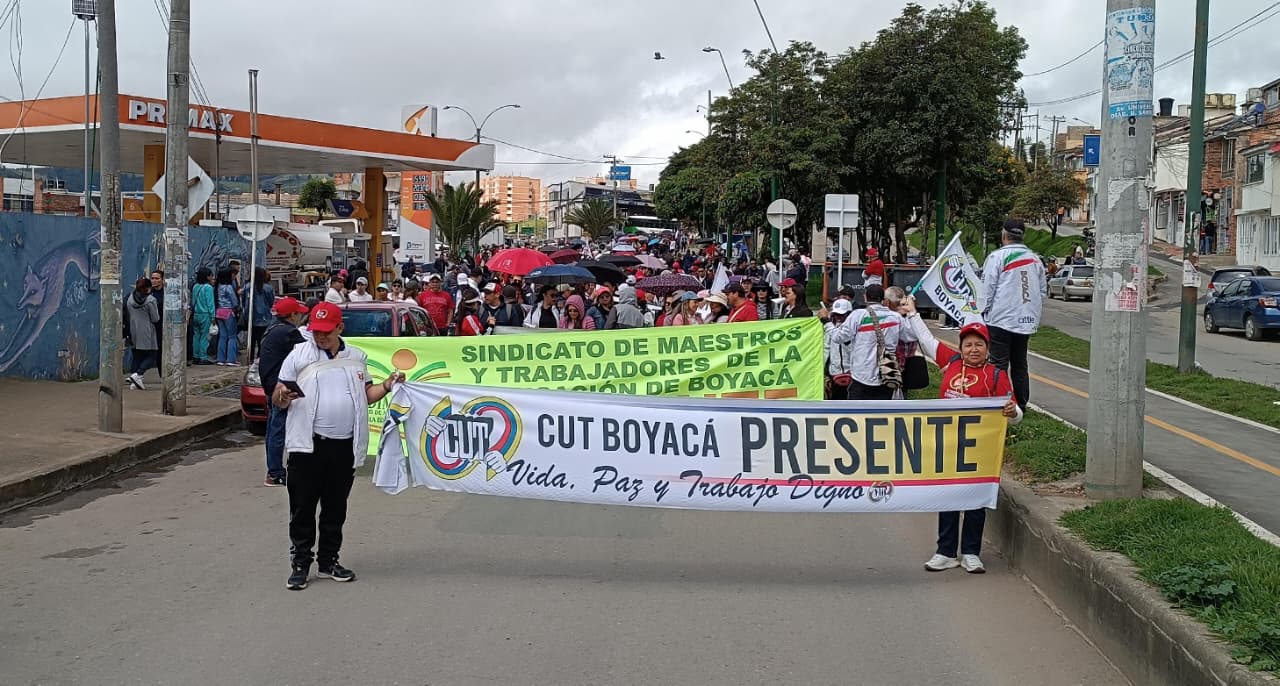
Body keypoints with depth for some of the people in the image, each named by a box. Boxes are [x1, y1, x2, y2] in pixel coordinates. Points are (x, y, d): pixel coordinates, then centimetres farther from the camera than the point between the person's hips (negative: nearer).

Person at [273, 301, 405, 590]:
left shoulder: (356, 357, 12)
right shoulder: (298, 355, 1)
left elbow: (366, 395, 18)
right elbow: (277, 400, 0)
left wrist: (387, 386, 0)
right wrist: (283, 396, -23)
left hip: (345, 446, 3)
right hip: (308, 445, -3)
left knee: (335, 509, 12)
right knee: (303, 509, 1)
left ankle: (328, 561, 24)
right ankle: (300, 564, 11)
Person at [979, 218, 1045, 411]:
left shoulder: (997, 257, -9)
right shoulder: (1035, 259, 10)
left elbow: (987, 289, -9)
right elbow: (1042, 291, 16)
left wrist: (982, 313, -1)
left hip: (1001, 319, -6)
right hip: (1027, 321, 6)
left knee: (999, 364, -3)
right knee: (1020, 364, 14)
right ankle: (1021, 404, 17)